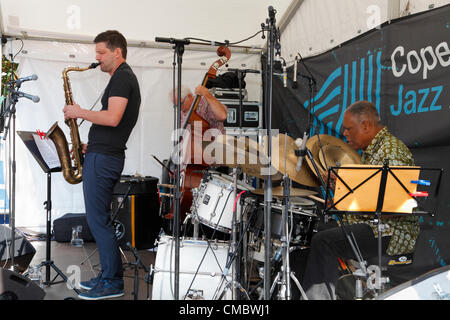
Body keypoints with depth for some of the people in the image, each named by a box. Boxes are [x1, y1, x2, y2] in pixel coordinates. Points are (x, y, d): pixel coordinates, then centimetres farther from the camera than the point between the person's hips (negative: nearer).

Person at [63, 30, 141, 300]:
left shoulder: (122, 77, -11)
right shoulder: (126, 77, 21)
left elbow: (112, 118, -24)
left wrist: (80, 112, -12)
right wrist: (91, 145, 18)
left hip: (103, 158, -10)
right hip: (107, 155, 10)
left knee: (97, 219, -6)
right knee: (100, 219, 14)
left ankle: (113, 283, 0)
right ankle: (109, 275, 20)